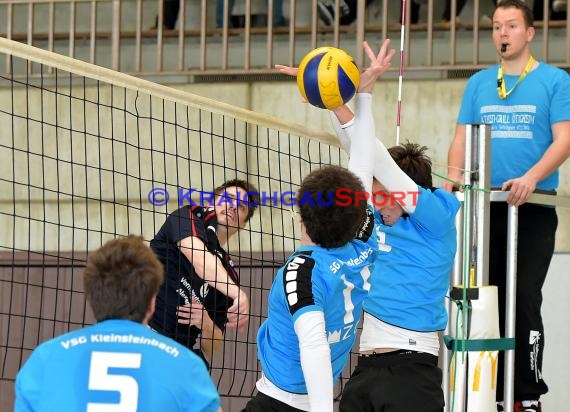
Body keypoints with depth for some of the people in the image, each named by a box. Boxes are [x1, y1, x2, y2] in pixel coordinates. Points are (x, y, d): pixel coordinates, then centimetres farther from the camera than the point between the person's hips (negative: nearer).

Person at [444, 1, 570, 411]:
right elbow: (462, 136, 13)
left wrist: (531, 178, -22)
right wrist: (454, 173, -8)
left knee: (525, 298, -9)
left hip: (533, 208, -4)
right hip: (485, 207, 4)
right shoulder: (479, 84, 14)